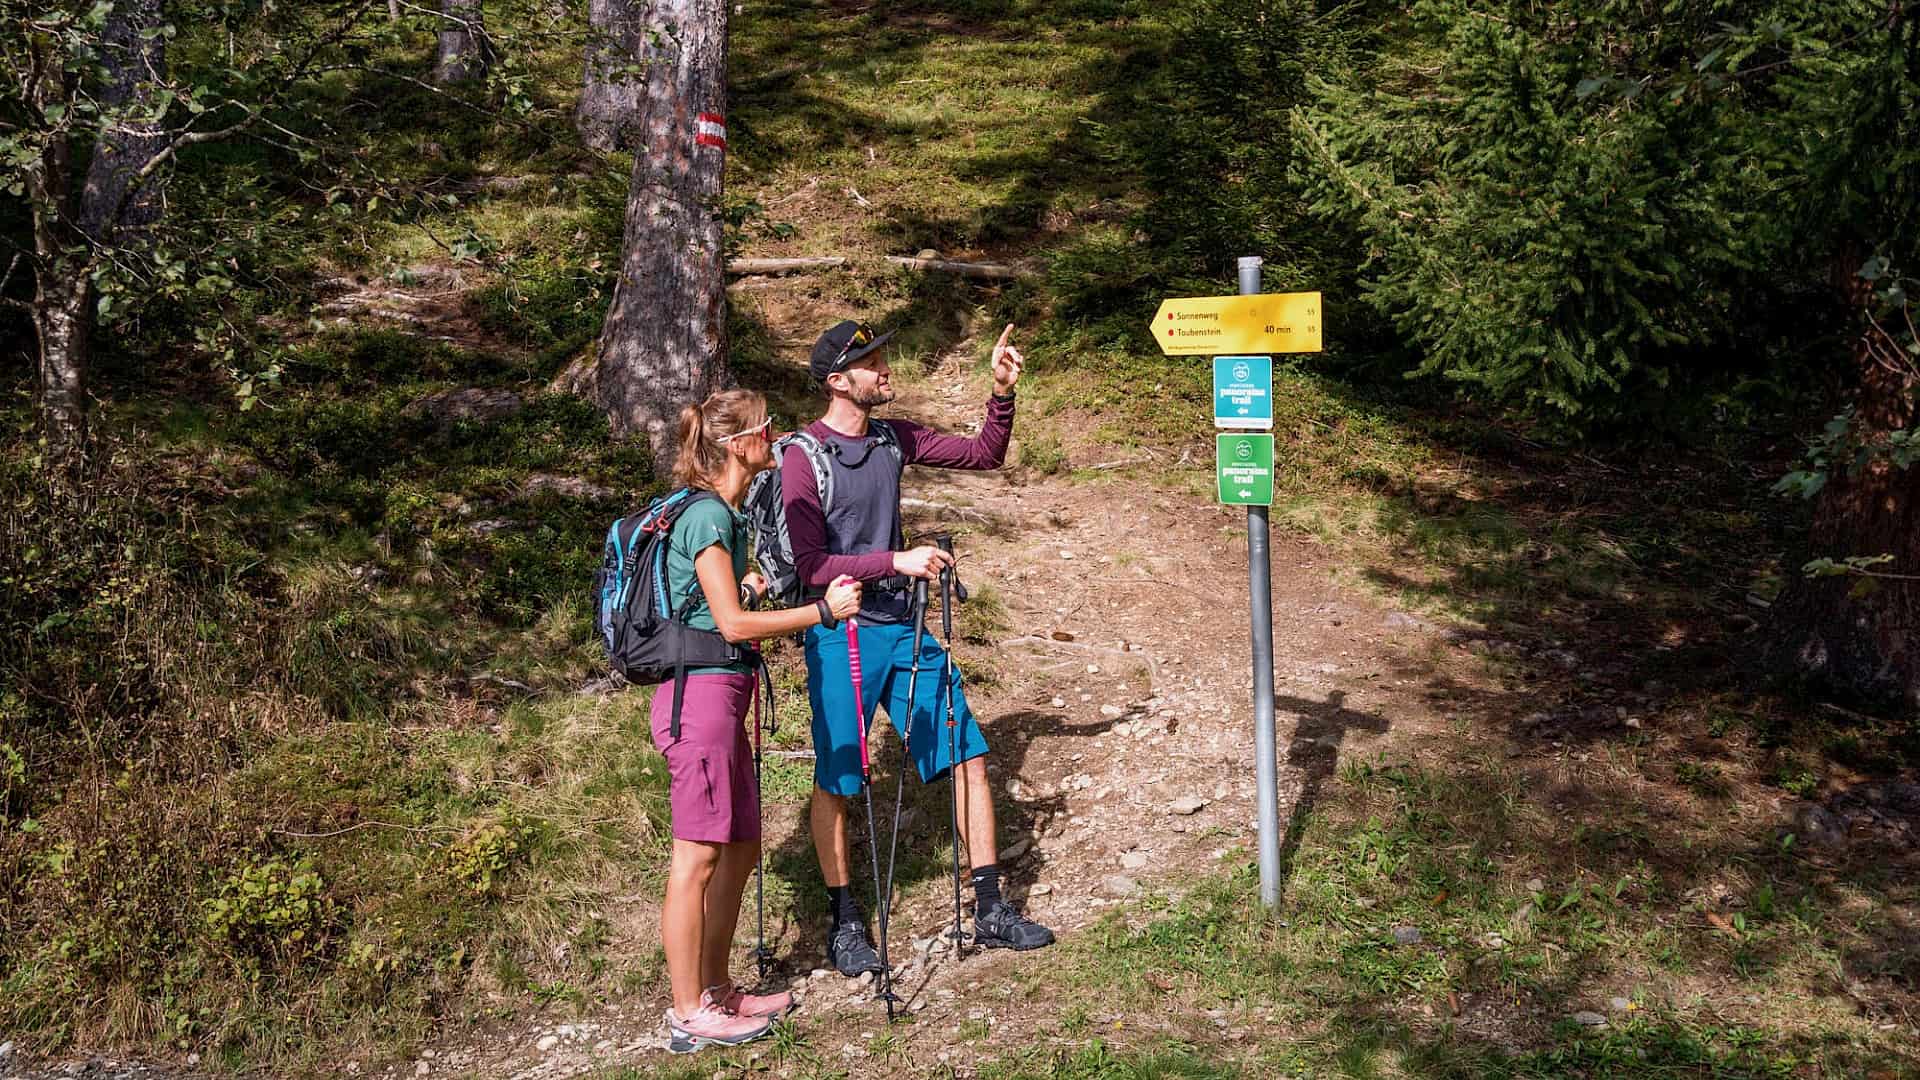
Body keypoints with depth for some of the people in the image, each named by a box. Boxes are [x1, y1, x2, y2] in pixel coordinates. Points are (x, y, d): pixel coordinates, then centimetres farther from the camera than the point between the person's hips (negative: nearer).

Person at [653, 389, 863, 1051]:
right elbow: (734, 622, -19)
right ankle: (690, 1016, 4)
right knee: (698, 856, -4)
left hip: (720, 693, 10)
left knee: (741, 844, 15)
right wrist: (823, 610, -15)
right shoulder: (707, 516, -14)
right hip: (700, 693, -10)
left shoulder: (724, 512, 16)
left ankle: (716, 990, 26)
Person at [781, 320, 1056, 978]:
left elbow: (984, 455, 14)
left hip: (903, 628, 6)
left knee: (969, 758, 3)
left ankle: (990, 910, 12)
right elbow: (811, 566, -16)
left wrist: (1002, 393, -1)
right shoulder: (804, 459, -12)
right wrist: (896, 561, -23)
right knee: (835, 782, 4)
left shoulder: (893, 440, 6)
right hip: (840, 634, -6)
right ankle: (845, 922, 20)